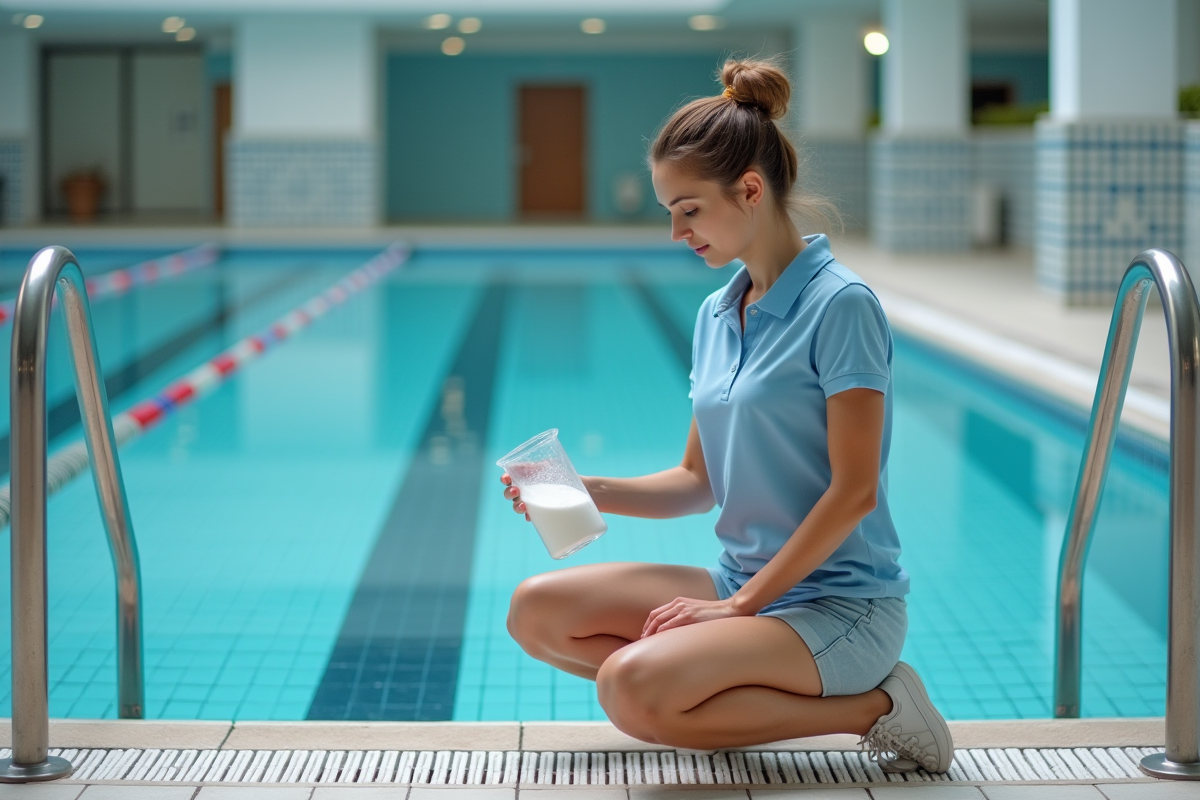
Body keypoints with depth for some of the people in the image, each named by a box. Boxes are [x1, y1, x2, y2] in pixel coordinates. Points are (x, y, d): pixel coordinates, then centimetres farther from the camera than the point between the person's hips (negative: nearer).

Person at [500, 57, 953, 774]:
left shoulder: (841, 305, -14)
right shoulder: (716, 315, 10)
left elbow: (854, 492, -17)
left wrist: (743, 604, -15)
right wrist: (592, 492, -2)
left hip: (839, 604, -8)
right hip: (744, 583, 8)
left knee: (632, 688, -28)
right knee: (537, 612, -1)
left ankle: (869, 709, -10)